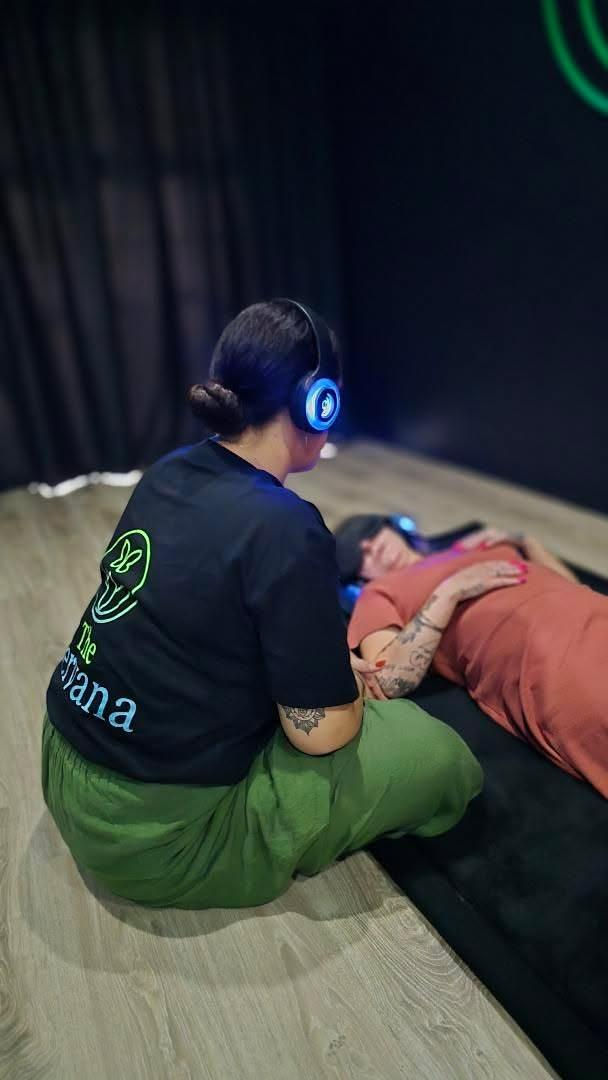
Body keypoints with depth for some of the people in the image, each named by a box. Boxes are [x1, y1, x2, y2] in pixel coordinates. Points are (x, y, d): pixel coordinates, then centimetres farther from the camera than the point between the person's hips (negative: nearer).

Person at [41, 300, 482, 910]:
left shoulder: (170, 473, -2)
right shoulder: (284, 528, -26)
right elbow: (319, 732, -19)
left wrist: (331, 664, 9)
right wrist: (352, 690, 4)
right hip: (153, 838, -8)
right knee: (434, 755, -6)